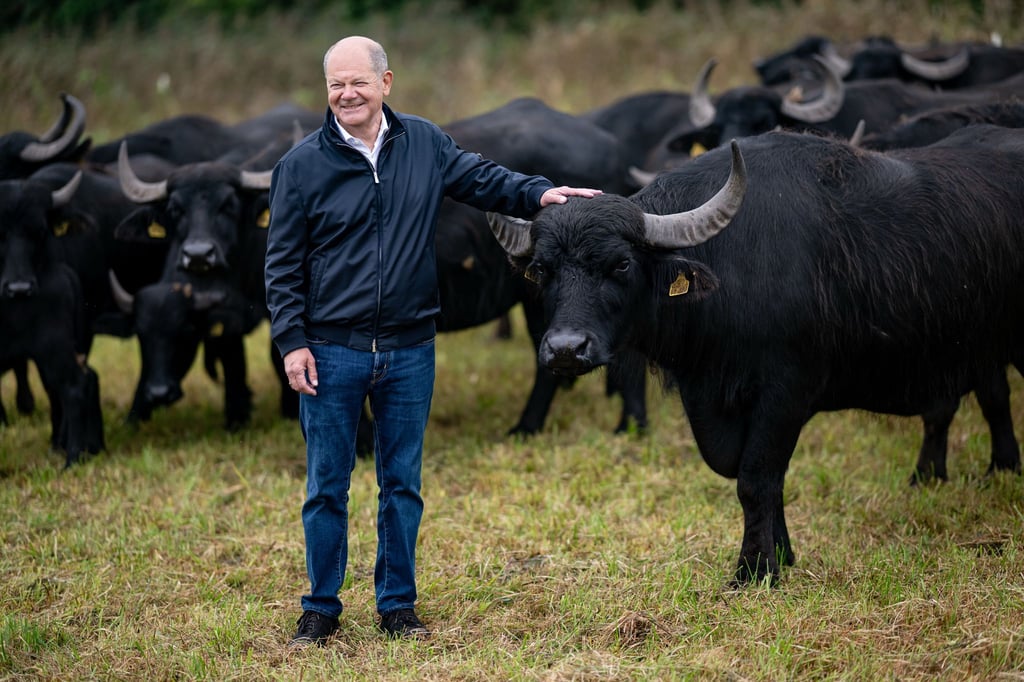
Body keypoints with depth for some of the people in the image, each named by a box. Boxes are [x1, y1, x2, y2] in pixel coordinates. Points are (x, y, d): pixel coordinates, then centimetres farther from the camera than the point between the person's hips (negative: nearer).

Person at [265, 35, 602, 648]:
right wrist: (292, 341, -8)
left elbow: (481, 177, 14)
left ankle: (399, 606, 20)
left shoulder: (425, 143, 4)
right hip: (331, 350, -2)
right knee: (327, 485, 4)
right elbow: (283, 263, -1)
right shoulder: (303, 165, -3)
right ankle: (321, 610, 15)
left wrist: (539, 193, -5)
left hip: (410, 351, 2)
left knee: (403, 483, 10)